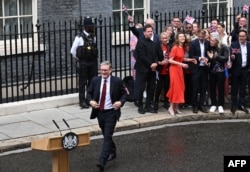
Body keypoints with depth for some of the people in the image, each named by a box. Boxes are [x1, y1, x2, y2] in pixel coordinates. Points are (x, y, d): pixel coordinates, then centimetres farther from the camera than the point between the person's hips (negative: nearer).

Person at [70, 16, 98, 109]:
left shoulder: (94, 37, 5)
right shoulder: (79, 37, -9)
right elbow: (73, 50, -4)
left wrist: (95, 57, 10)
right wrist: (78, 59, 2)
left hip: (93, 62, 5)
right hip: (83, 62, -5)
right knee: (83, 82, 1)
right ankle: (82, 101, 7)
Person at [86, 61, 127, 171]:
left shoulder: (117, 81, -6)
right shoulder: (95, 81, 1)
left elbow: (123, 93, 3)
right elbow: (89, 93, 10)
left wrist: (121, 102, -16)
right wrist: (90, 101, -11)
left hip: (111, 113, -4)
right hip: (100, 112, 4)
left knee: (107, 136, -12)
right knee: (106, 135, 19)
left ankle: (102, 161, -17)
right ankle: (112, 152, 43)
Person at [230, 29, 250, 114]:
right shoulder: (233, 45, -6)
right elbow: (231, 56, -13)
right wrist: (232, 57, -34)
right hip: (236, 69, -3)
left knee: (243, 88, 9)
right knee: (234, 88, 4)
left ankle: (242, 104, 17)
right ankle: (234, 105, 12)